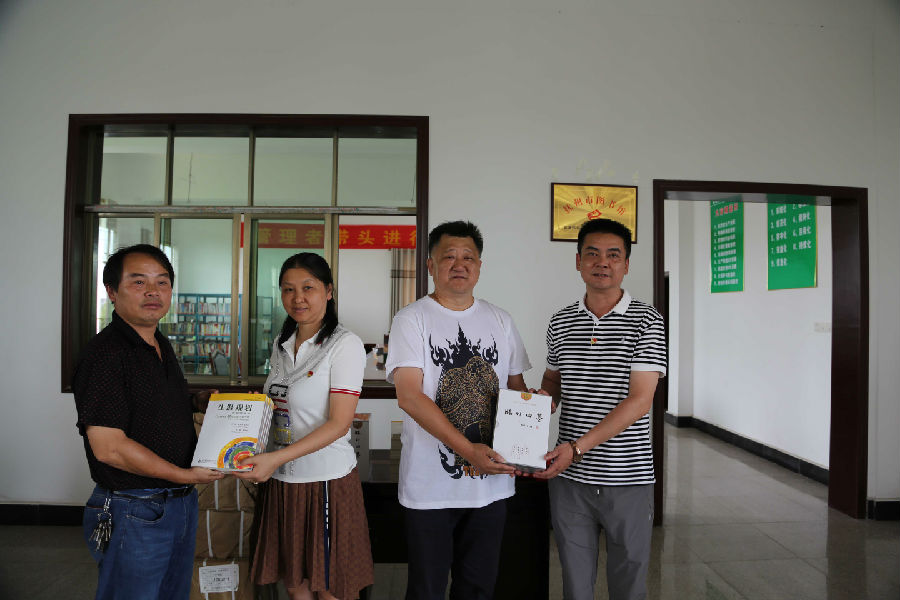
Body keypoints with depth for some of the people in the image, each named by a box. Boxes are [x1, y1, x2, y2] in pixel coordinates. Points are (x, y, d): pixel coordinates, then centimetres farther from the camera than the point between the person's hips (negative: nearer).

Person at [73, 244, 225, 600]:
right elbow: (108, 447, -24)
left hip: (181, 501, 8)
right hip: (134, 513, -8)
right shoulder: (104, 354, -20)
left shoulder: (161, 346, 9)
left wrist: (195, 402, 3)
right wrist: (184, 474, -19)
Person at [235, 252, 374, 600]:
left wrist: (277, 457, -25)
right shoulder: (282, 345, 9)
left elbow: (339, 423, -18)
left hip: (326, 480, -6)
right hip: (281, 479, 6)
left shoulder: (345, 345, -12)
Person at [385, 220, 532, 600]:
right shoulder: (412, 319, -6)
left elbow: (517, 389, 12)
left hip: (492, 481, 4)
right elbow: (409, 397, -16)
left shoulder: (500, 321, 7)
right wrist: (469, 449, -22)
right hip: (431, 483, -4)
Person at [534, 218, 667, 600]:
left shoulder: (646, 321, -7)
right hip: (569, 477, 3)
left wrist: (578, 447, -21)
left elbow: (640, 399, -14)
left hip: (627, 478, -3)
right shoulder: (560, 323, 6)